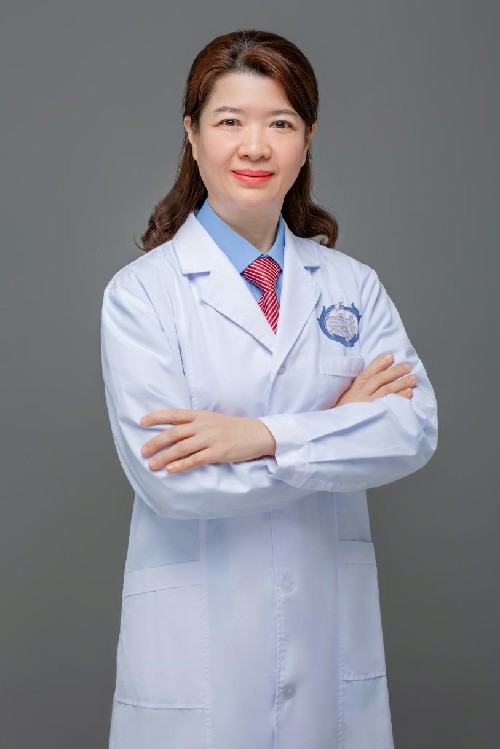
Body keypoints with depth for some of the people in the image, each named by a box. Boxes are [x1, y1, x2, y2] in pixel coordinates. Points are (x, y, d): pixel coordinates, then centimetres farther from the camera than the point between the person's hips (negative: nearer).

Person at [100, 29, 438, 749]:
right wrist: (337, 424, -11)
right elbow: (169, 477, -17)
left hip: (332, 630, 3)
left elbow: (417, 427, -9)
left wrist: (264, 435, -21)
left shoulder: (353, 285, 3)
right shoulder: (142, 292, -7)